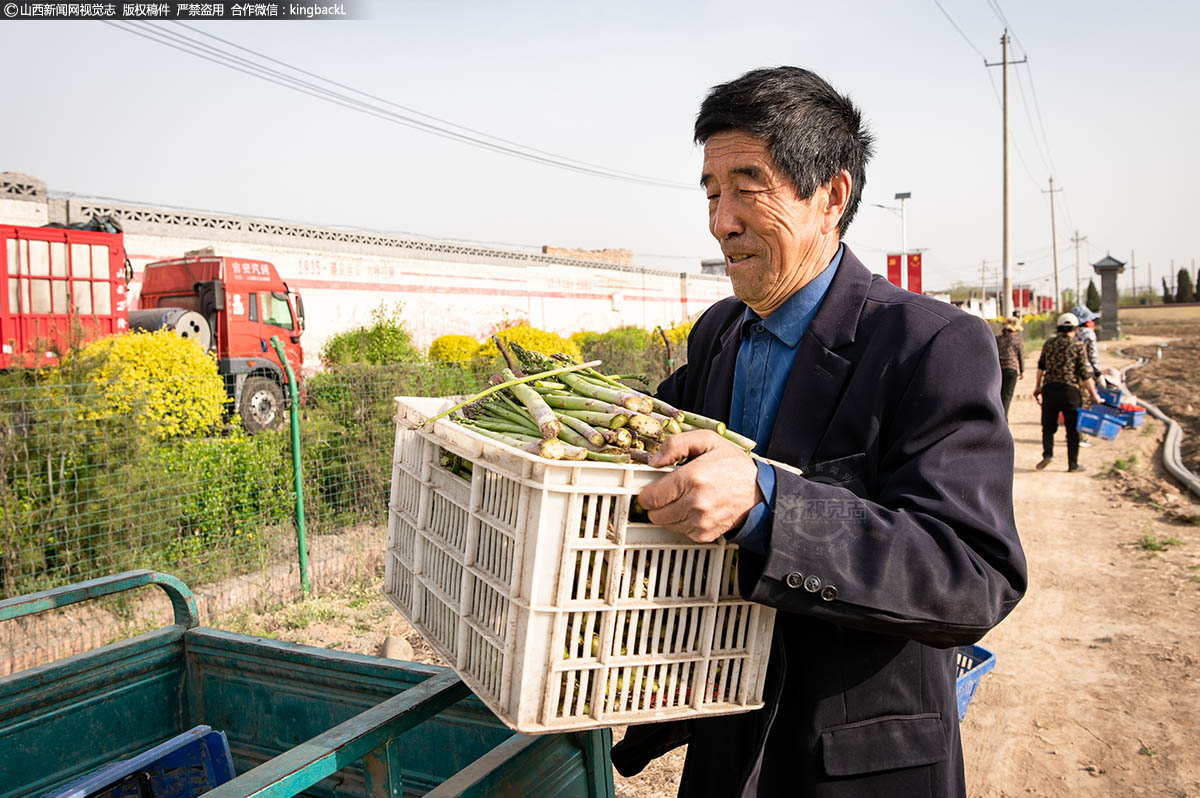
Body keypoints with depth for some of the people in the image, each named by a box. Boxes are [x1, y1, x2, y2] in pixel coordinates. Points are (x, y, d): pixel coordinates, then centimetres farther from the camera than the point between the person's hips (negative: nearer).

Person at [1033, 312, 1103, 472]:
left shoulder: (1049, 344, 7)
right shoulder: (1077, 346, -3)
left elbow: (1041, 366, 10)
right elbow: (1085, 374, -4)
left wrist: (1038, 386, 20)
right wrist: (1093, 394, 2)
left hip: (1049, 388, 3)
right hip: (1070, 389, -3)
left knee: (1048, 426, 12)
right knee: (1072, 429, 6)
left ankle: (1047, 453, -9)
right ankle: (1073, 464, 10)